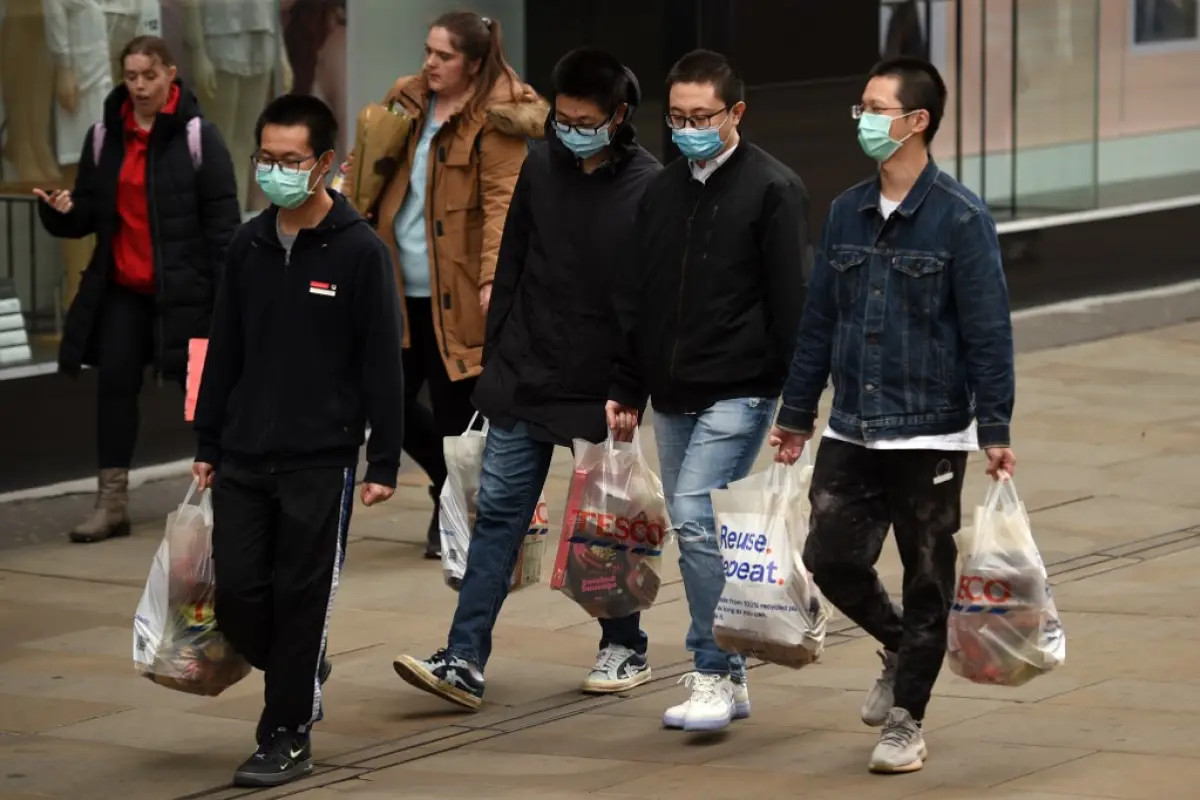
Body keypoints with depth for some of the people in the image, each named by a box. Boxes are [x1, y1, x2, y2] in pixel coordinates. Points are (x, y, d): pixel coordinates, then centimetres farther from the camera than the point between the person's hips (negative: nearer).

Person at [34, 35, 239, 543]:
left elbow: (222, 220, -8)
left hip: (183, 287, -4)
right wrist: (62, 211, -13)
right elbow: (91, 214, 10)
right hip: (121, 287, 4)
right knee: (114, 384, -1)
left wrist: (227, 290, -14)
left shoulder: (197, 136, -7)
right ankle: (111, 504, 4)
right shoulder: (104, 137, 7)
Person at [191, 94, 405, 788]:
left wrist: (385, 464, -9)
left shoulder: (360, 251, -8)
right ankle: (299, 675, 29)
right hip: (244, 457, 5)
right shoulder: (249, 245, 7)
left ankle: (288, 738, 10)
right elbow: (225, 352, 14)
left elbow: (384, 365, -7)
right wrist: (207, 444, 13)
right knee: (237, 592, 1)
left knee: (301, 597, 0)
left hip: (321, 462, -5)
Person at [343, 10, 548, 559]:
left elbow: (501, 202, -16)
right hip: (399, 285, 7)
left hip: (456, 293, -7)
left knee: (453, 408, -1)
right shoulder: (407, 101, 11)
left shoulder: (496, 119, -8)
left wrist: (492, 278, -25)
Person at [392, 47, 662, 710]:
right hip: (525, 380, 4)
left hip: (604, 392, -4)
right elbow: (511, 265, 10)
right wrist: (495, 356, 8)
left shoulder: (648, 187, -10)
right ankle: (465, 661, -4)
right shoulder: (540, 167, 3)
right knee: (497, 512, -2)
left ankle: (625, 648, 28)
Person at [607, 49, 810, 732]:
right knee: (698, 531, 10)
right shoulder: (661, 191, 12)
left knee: (695, 517, -18)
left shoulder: (773, 189, -7)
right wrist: (627, 390, 15)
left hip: (738, 393, -7)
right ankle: (728, 680, 18)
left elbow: (792, 304, -9)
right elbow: (639, 298, 18)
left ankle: (716, 674, -11)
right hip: (672, 396, 7)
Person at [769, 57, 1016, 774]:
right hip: (851, 436, 5)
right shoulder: (847, 213, 6)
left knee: (927, 580, 4)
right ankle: (900, 648, 32)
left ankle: (906, 720, 16)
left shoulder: (961, 219, -10)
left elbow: (989, 332, -10)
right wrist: (796, 416, 14)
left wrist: (995, 431, -14)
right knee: (832, 560, 4)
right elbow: (820, 320, 12)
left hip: (930, 438, -5)